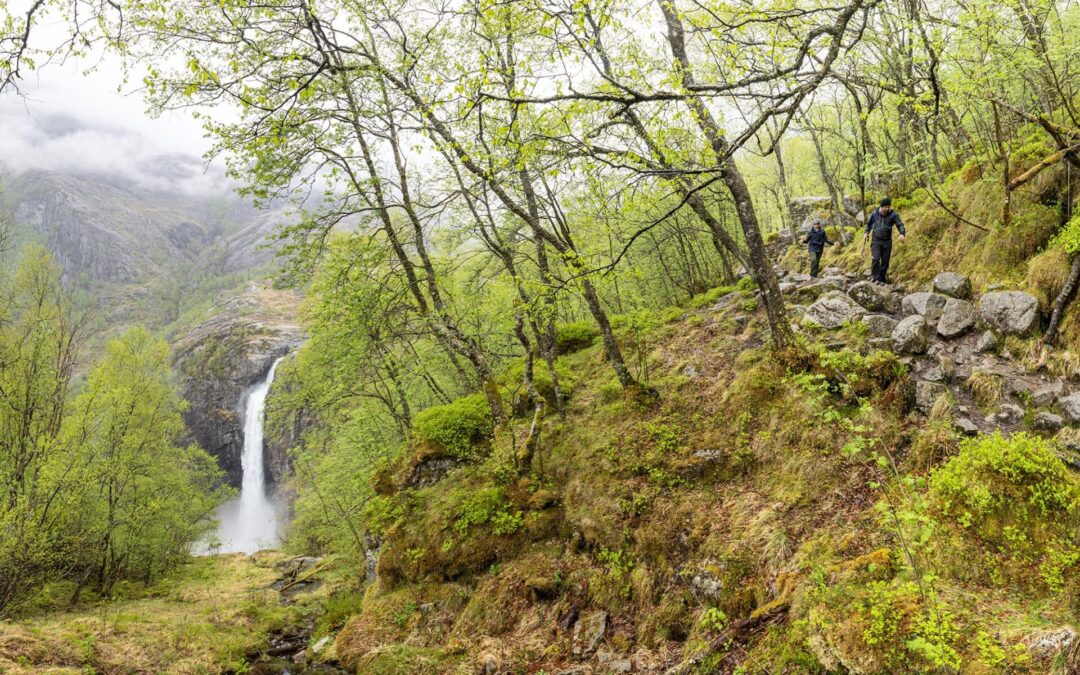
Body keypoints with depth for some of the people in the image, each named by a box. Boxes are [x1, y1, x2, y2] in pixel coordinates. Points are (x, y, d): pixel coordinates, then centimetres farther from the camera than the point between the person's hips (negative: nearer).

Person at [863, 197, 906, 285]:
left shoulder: (893, 215, -5)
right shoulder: (875, 213, 0)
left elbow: (900, 225, -15)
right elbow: (869, 223, 18)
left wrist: (902, 234, -34)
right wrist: (866, 232, 4)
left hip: (887, 242, 0)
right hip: (876, 241, 0)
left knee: (885, 262, 4)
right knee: (876, 259, -17)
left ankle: (882, 279, 17)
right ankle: (876, 278, -12)